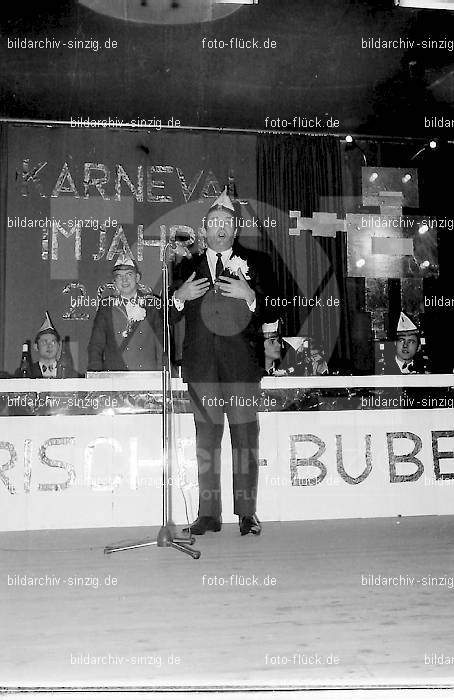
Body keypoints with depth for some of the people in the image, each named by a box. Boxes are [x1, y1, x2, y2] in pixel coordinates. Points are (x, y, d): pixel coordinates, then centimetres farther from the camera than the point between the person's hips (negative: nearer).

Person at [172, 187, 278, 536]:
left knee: (245, 437, 0)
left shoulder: (256, 262, 11)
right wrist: (179, 296, -5)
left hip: (243, 363, -1)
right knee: (206, 439, 4)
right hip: (201, 365, 2)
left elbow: (273, 313, 5)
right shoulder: (187, 267, 16)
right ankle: (209, 513, 12)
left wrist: (249, 295, -12)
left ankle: (247, 512, 10)